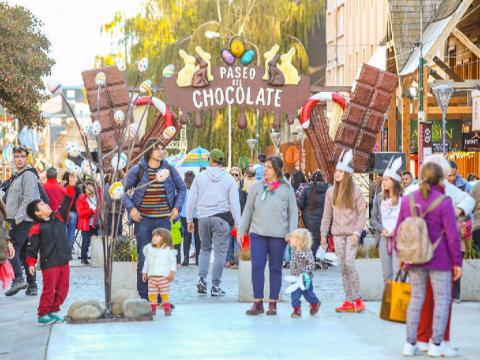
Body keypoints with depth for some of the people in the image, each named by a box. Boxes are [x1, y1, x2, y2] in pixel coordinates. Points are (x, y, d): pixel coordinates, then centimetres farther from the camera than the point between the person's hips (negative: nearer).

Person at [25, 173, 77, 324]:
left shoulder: (58, 218, 9)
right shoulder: (36, 229, -7)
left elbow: (66, 204, 7)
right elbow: (32, 247, -8)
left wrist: (71, 187, 0)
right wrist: (31, 263, -14)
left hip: (63, 261, 6)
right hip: (49, 264, -6)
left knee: (62, 289, 9)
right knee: (49, 289, -3)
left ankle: (53, 311, 21)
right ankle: (43, 314, 8)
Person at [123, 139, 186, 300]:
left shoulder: (169, 170, 5)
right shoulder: (137, 170, -3)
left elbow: (182, 188, 18)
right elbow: (122, 190, 4)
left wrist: (176, 207, 7)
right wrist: (131, 208, -7)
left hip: (164, 220, 3)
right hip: (143, 220, -2)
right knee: (144, 258, -2)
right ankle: (143, 297, 4)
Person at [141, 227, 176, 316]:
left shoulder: (168, 250, 0)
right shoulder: (149, 249, 12)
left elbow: (173, 261, 2)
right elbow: (146, 261, 18)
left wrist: (172, 272, -7)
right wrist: (144, 272, 15)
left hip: (164, 275, -4)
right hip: (152, 276, 4)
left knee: (164, 292, -2)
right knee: (152, 293, 2)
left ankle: (167, 308, 5)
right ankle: (152, 308, 9)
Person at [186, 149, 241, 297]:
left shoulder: (200, 177, 4)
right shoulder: (229, 179, 0)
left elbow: (191, 200, 5)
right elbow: (234, 203, -3)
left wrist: (189, 219, 13)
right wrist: (237, 224, 2)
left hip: (203, 218, 2)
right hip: (222, 218, -2)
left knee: (205, 249, 19)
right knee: (220, 252, 3)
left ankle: (202, 278, 3)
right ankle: (215, 286, 2)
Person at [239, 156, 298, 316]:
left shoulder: (286, 189, 1)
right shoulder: (257, 187, 6)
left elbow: (293, 211, 4)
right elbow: (248, 210, 10)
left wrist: (291, 231, -7)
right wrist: (241, 231, 8)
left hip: (278, 235, -1)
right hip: (258, 234, 1)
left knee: (275, 269, 6)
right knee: (257, 267, -5)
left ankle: (272, 304, 13)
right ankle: (257, 303, 1)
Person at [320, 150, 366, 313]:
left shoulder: (355, 191, -4)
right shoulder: (331, 192, 6)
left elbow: (361, 213, -3)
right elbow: (327, 214, 10)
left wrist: (357, 232, -11)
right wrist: (323, 234, 6)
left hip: (351, 233, -4)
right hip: (337, 234, 4)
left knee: (349, 263, -15)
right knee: (343, 267, 3)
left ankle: (357, 299, -5)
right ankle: (349, 301, 7)